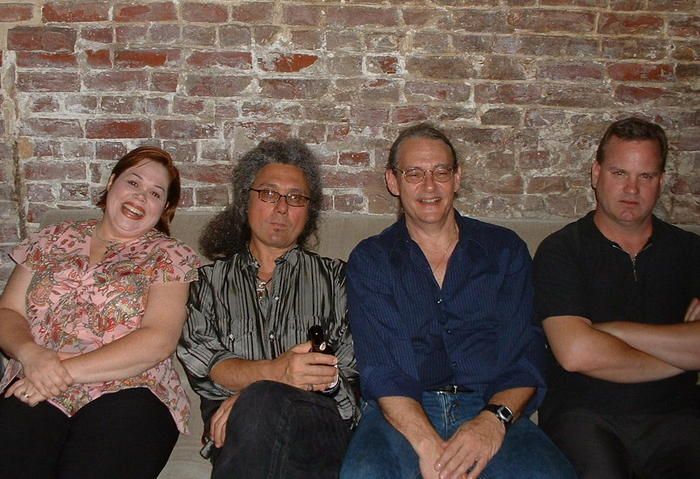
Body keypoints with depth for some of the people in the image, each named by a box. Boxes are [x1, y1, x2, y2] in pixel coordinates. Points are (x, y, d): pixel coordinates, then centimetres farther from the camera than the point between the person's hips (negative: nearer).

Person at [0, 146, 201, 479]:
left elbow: (159, 340, -7)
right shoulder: (54, 240, 18)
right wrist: (30, 354, -9)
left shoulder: (171, 257, 6)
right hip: (36, 389, 2)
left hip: (125, 393, -2)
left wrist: (68, 370, -13)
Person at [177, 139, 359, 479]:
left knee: (261, 404, -36)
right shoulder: (212, 279, 20)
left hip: (320, 417, 0)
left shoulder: (333, 276, 19)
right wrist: (275, 371, -18)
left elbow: (352, 361, 4)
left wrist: (255, 393, -11)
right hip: (230, 422, 1)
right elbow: (198, 357, 3)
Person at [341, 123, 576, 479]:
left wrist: (494, 418, -16)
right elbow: (378, 369, -4)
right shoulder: (370, 260, 9)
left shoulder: (506, 249, 13)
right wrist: (427, 443, -20)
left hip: (492, 410, 1)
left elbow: (526, 355, 4)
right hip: (402, 414, 0)